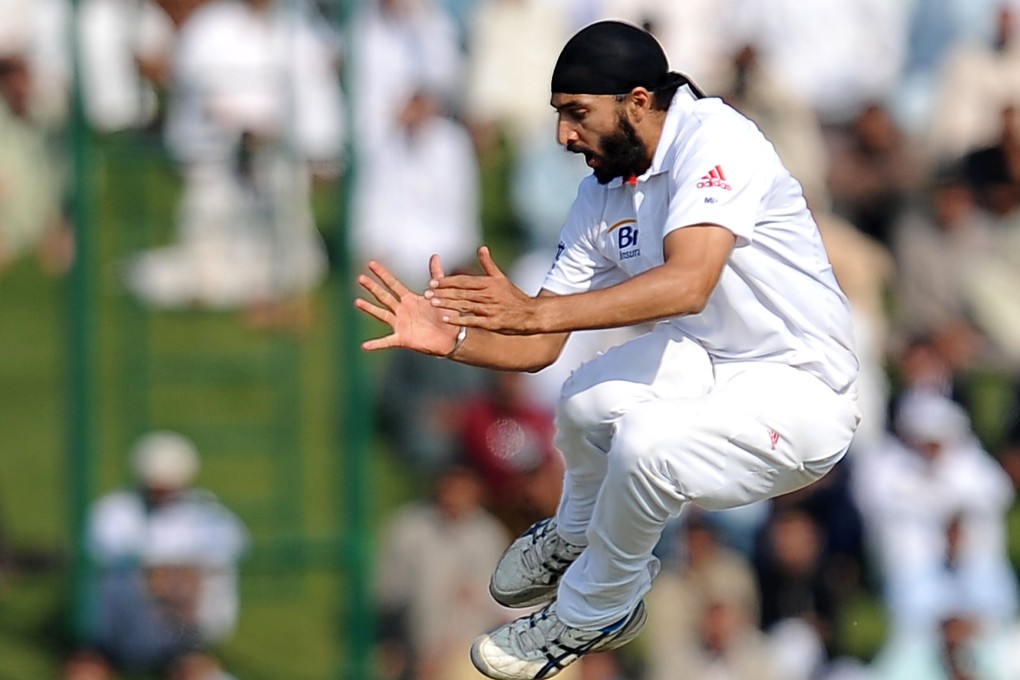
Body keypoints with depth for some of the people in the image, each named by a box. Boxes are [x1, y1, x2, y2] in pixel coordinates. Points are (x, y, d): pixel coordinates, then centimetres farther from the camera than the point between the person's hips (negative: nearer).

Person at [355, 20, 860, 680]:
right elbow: (538, 348, 4)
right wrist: (453, 338, -17)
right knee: (587, 399, -22)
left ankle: (593, 612, -2)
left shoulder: (714, 139, -22)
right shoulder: (601, 193, 2)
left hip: (802, 386, -7)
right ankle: (578, 539, 13)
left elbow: (687, 283, -37)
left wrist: (536, 310, -40)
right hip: (707, 360, 7)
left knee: (646, 445, -32)